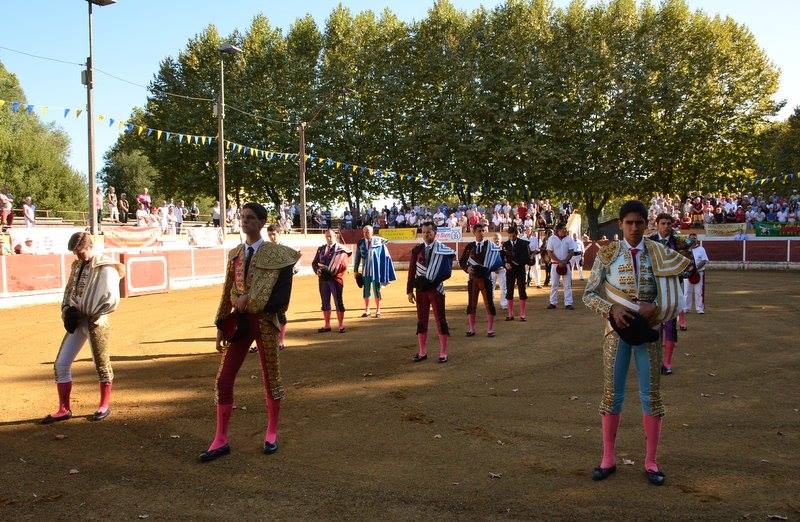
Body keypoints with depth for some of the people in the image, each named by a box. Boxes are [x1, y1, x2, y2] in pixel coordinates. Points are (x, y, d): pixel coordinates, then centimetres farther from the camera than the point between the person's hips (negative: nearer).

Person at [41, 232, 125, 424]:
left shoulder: (105, 268, -13)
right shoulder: (77, 266, 11)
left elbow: (112, 301, -20)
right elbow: (69, 291, 20)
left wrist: (89, 316, -14)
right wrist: (67, 309, 2)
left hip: (96, 322, -8)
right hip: (76, 321, 8)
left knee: (102, 364, 4)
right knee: (61, 363, 6)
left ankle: (105, 405, 22)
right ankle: (64, 409, 17)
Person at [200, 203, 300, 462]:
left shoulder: (276, 254, -8)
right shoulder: (235, 254, 8)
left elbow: (281, 295, -15)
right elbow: (227, 293, 11)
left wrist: (250, 299, -19)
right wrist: (221, 326, 9)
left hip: (264, 321, -4)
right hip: (238, 322, 5)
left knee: (270, 379, 9)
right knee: (223, 380, 2)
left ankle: (272, 435, 26)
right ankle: (220, 441, 14)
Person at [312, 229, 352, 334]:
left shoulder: (341, 249, -2)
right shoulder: (321, 249, 14)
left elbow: (343, 265, -11)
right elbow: (314, 262, 12)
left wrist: (328, 269, -19)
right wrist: (317, 270, -10)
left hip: (335, 279, -5)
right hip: (323, 279, 5)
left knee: (338, 302, 0)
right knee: (325, 302, 10)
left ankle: (341, 325, 8)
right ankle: (327, 325, 20)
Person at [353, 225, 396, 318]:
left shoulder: (379, 241, -4)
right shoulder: (361, 243, 3)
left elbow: (386, 255, 0)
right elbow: (357, 258, 11)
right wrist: (356, 270, 10)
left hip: (376, 269, -3)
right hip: (365, 270, 3)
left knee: (376, 290, 4)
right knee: (366, 291, 9)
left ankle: (378, 311, 14)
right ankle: (366, 310, 20)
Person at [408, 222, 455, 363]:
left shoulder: (443, 249, -4)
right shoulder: (417, 250, 4)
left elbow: (447, 272, -7)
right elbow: (412, 271, 5)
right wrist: (410, 291, 2)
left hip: (436, 289, -3)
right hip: (421, 289, 3)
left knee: (440, 320, 2)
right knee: (421, 320, 8)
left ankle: (443, 353, 10)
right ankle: (422, 352, 18)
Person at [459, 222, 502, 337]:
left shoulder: (490, 245, 0)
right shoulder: (469, 246, 5)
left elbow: (498, 260, 3)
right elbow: (461, 261, 9)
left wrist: (495, 267, -15)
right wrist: (467, 268, -9)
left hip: (486, 278, -2)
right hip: (473, 278, 2)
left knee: (489, 303, 1)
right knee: (471, 303, 6)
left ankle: (490, 329, 10)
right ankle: (471, 329, 16)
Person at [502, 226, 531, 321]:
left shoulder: (523, 244, -1)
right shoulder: (505, 244, 6)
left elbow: (527, 257, -4)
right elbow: (502, 257, 7)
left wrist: (518, 262, -15)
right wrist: (506, 263, -12)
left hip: (520, 270, -2)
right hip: (510, 270, 2)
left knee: (522, 291, -2)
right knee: (509, 291, 2)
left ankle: (522, 314, 3)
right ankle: (510, 314, 8)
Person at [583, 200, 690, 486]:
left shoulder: (659, 254, 0)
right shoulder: (608, 253, -3)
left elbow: (671, 294, 1)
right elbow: (589, 294, -2)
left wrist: (654, 307, -18)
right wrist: (612, 309, -19)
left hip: (648, 330, 1)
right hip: (617, 330, -1)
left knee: (651, 395, 6)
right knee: (612, 394, 5)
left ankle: (651, 461, 19)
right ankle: (608, 459, 18)